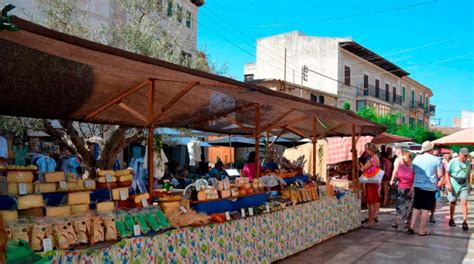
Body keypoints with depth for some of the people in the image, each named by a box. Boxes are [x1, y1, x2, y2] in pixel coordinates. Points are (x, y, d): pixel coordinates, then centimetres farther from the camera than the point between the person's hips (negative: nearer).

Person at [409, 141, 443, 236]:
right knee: (426, 209, 3)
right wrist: (433, 175, 10)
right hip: (430, 187, -4)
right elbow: (440, 174, -8)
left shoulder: (416, 158, 4)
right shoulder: (436, 160, -7)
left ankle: (411, 227, 11)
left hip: (418, 186, 4)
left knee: (416, 207, 15)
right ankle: (422, 231, 6)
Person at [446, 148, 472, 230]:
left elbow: (468, 175, 18)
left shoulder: (468, 163, 6)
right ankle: (451, 219, 24)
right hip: (454, 185, -3)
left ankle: (465, 222, -8)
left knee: (464, 202, -9)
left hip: (464, 185, 3)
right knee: (453, 202, 8)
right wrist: (448, 184, -14)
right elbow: (447, 173, -6)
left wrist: (469, 185, 18)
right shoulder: (453, 162, -8)